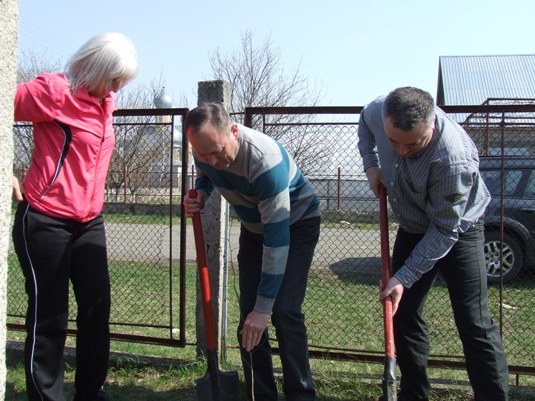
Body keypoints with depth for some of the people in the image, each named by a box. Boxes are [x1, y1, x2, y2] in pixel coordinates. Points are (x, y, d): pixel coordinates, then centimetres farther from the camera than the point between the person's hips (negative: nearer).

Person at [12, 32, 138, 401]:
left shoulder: (105, 102, 11)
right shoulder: (55, 91, -12)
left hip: (89, 222, 7)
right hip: (45, 222, -7)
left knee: (98, 307, 8)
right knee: (49, 316, 2)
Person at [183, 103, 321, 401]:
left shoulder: (265, 160, -39)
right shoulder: (205, 150, -19)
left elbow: (277, 238, -37)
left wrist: (264, 306, -36)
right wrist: (200, 195, -18)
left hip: (297, 222, -6)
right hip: (253, 226, 6)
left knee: (284, 311, -16)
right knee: (249, 314, -1)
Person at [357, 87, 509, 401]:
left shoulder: (454, 159, -38)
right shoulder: (379, 111, -21)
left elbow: (444, 230, -29)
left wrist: (405, 278, -28)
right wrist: (371, 164, -7)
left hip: (457, 231, -6)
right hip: (412, 228, 6)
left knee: (475, 324, -6)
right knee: (404, 312, 9)